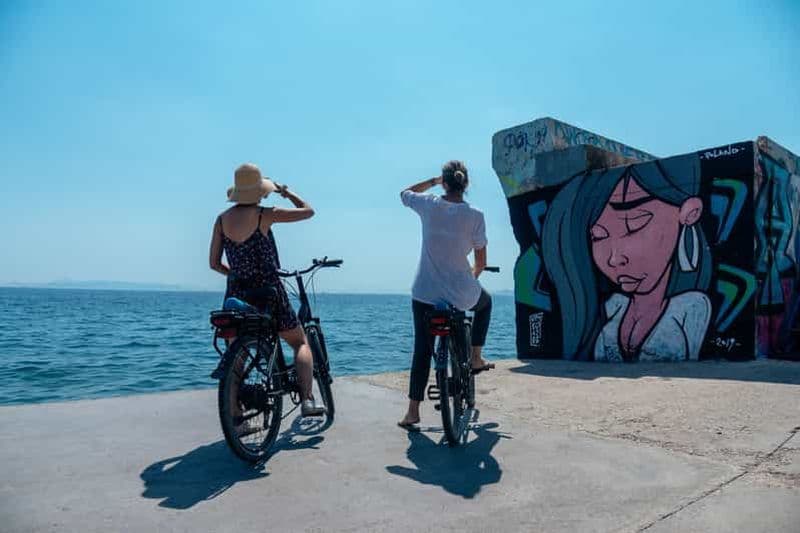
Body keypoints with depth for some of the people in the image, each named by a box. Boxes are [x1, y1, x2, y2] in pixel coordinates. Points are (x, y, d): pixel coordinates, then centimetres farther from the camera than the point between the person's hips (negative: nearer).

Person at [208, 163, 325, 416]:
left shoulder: (222, 220, 3)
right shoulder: (264, 215, -9)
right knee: (300, 342, 13)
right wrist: (286, 192, 15)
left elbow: (214, 263, 6)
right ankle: (306, 399, -3)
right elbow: (308, 211, 0)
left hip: (236, 295, 4)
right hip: (268, 293, -4)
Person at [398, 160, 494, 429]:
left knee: (422, 349, 14)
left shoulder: (429, 205, -4)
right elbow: (481, 263, -2)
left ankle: (413, 410, 14)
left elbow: (405, 193, 20)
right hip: (461, 294, -1)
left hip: (424, 293, 2)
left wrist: (434, 181, 27)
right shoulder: (474, 216, -8)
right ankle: (475, 358, 32)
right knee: (485, 301, 34)